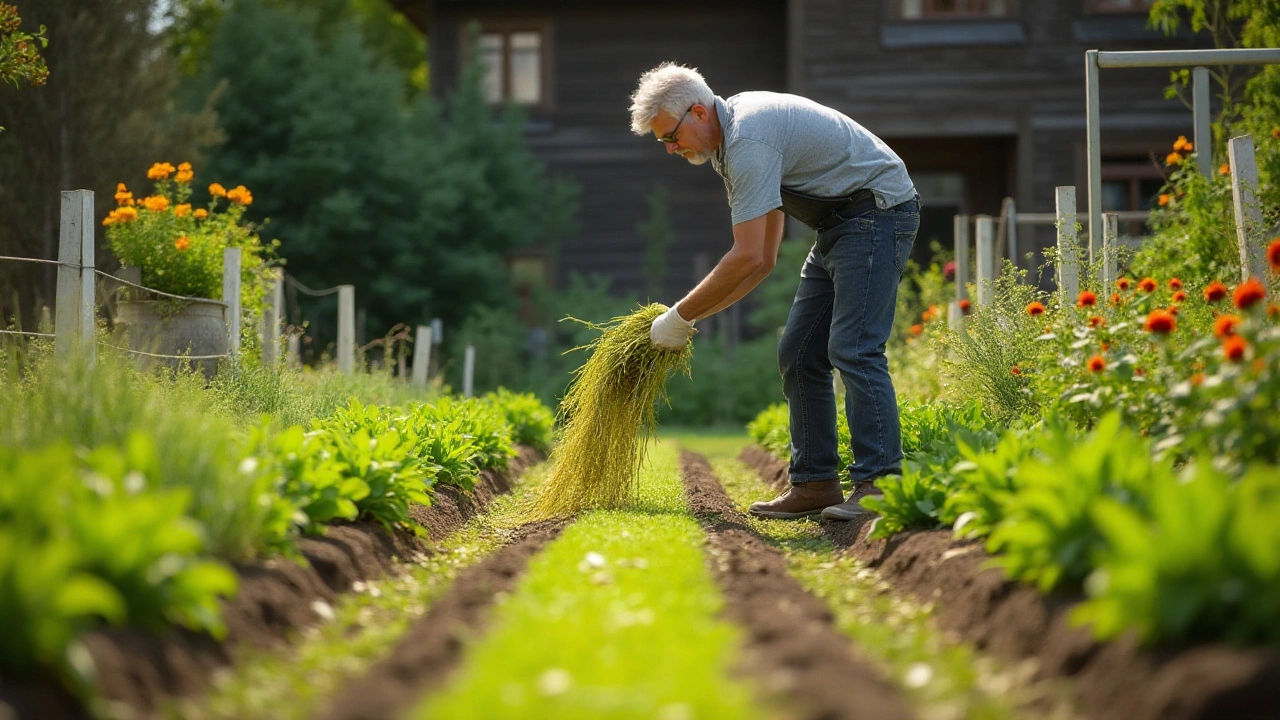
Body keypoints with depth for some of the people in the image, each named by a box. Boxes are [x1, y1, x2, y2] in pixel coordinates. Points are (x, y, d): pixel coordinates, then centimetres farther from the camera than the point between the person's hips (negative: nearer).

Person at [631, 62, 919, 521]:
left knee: (853, 350, -20)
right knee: (798, 354, 5)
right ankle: (815, 484, 5)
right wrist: (696, 316, 9)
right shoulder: (734, 134, 11)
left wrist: (679, 317, -16)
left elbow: (748, 258, -25)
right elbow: (763, 260, 16)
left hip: (877, 212, -10)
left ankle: (879, 485, -22)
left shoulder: (748, 139, -21)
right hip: (840, 222, 11)